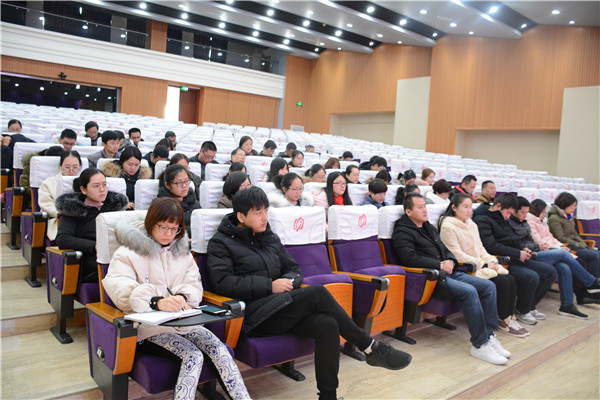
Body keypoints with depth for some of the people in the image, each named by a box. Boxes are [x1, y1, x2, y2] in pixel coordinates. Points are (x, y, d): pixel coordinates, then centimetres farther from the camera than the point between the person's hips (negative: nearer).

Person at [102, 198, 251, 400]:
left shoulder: (182, 251, 19)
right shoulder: (128, 253, 0)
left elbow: (194, 284, 10)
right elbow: (120, 289, -17)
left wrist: (182, 297, -15)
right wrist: (158, 302, -35)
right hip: (150, 324, -4)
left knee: (220, 350, -19)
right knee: (193, 356, -28)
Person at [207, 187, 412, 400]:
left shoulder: (270, 237, 19)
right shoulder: (221, 243, 2)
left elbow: (294, 269, 23)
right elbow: (222, 282, -12)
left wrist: (288, 281, -3)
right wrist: (270, 286, -16)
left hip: (279, 308, 6)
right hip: (254, 315, -6)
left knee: (327, 325, -25)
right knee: (317, 293, -26)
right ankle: (370, 347, -14)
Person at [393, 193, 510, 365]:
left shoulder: (429, 227, 24)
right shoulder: (402, 233, -5)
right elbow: (410, 259, -18)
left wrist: (450, 261, 3)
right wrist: (440, 265, -14)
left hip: (448, 272, 9)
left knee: (489, 286, -5)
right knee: (469, 291, -29)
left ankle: (489, 336, -2)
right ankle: (480, 344, -20)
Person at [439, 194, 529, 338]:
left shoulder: (472, 225, 17)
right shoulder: (448, 226, -12)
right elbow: (457, 255, -16)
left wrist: (491, 260, -1)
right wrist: (483, 264, -15)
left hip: (481, 265, 8)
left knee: (511, 279, -12)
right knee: (502, 281, -20)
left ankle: (510, 317, -3)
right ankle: (503, 321, -5)